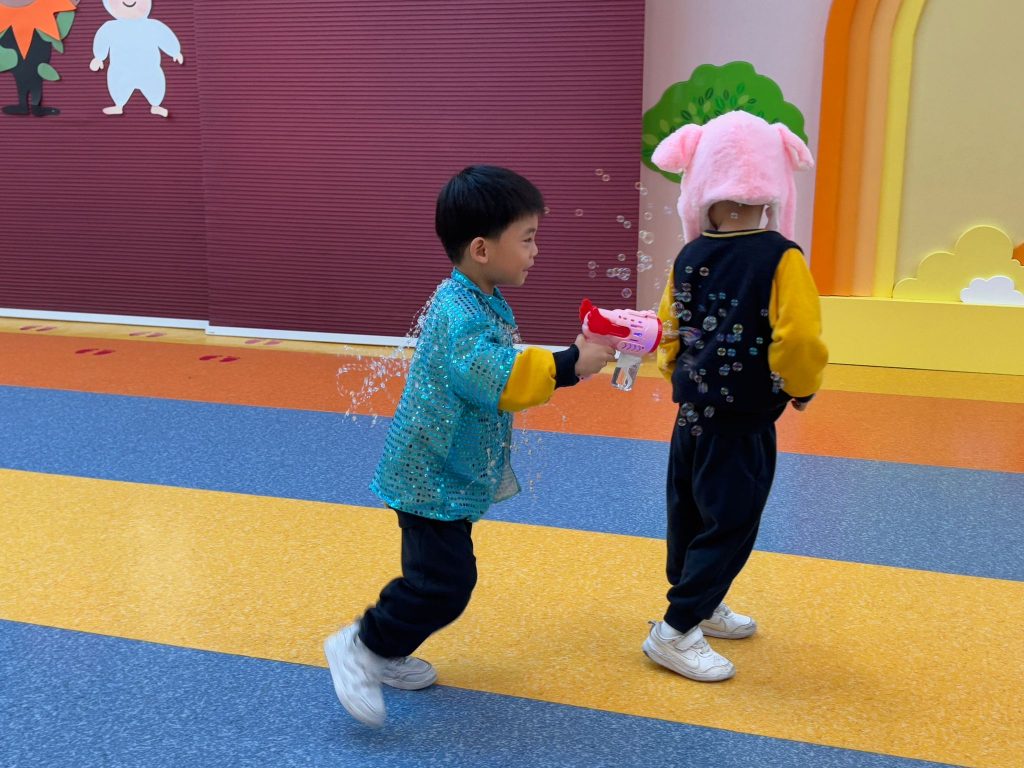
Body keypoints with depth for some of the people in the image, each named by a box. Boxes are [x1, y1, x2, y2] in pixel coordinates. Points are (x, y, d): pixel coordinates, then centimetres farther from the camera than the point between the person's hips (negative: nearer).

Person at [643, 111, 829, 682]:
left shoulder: (689, 258, -1)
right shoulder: (781, 258, -18)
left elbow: (668, 333, 6)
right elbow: (800, 339, -26)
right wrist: (803, 389, -7)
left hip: (693, 415, 7)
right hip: (744, 425, -6)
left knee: (690, 515, 19)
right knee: (730, 527, 5)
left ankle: (701, 606, 40)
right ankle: (675, 633, 9)